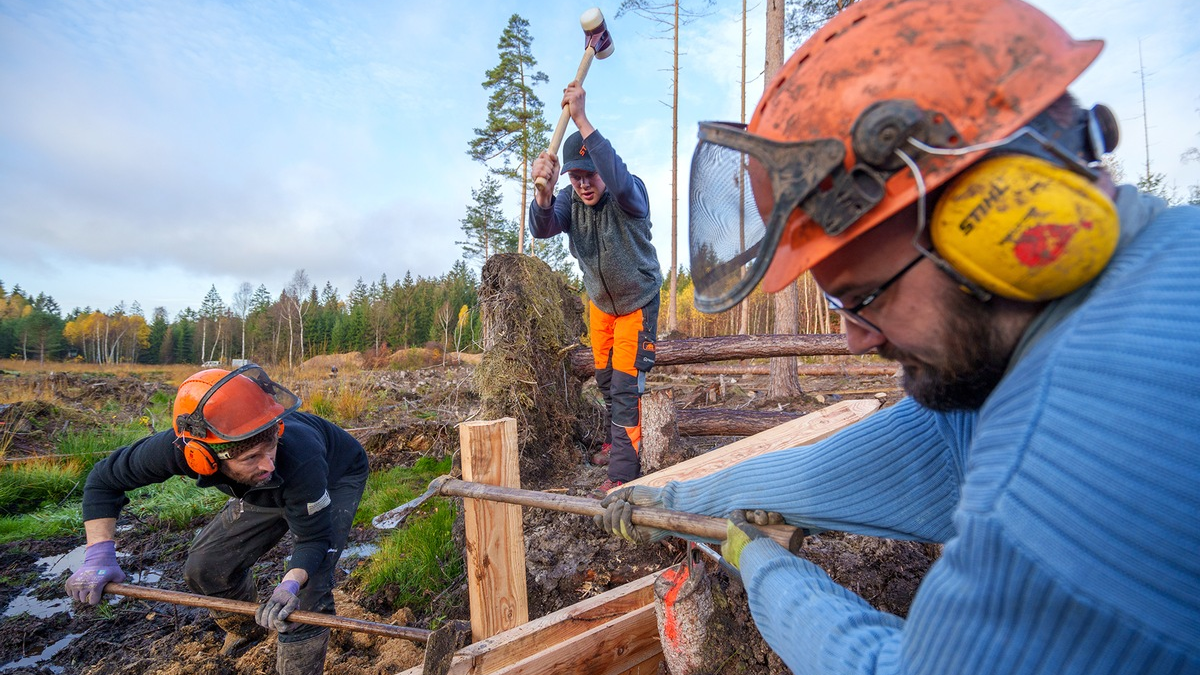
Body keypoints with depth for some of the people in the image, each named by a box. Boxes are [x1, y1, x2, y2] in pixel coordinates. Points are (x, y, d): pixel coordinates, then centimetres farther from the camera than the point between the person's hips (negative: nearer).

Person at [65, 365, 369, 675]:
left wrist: (291, 584, -49)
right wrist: (99, 555, -19)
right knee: (204, 569, 5)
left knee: (305, 590, -20)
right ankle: (246, 628, 37)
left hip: (337, 478, -5)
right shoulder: (178, 448, -33)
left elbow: (315, 537, -31)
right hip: (267, 493, 5)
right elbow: (104, 478, -12)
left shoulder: (299, 456, -46)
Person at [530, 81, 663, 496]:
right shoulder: (569, 200, -14)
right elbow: (542, 228, -32)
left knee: (626, 384, -10)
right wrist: (544, 191, -52)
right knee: (606, 379, 19)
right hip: (599, 302, 6)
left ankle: (623, 472, -2)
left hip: (638, 302, -6)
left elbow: (618, 178, -51)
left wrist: (582, 119, -55)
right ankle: (616, 440, 43)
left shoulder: (630, 194, -27)